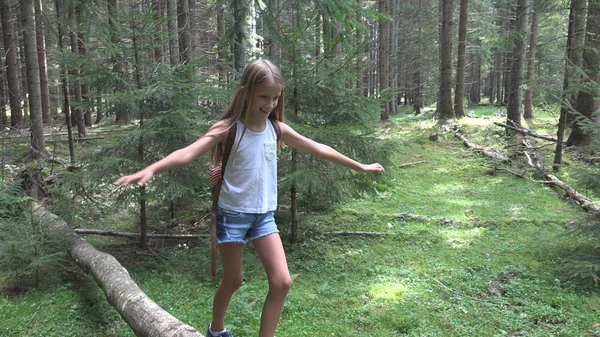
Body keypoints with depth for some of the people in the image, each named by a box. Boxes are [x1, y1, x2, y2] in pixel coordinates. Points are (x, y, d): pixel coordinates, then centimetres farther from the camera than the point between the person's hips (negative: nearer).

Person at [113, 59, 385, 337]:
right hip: (233, 214, -4)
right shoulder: (229, 128, -14)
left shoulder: (277, 129, 0)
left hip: (264, 215, 4)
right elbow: (189, 152, -28)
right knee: (232, 281, 11)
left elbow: (318, 149, 9)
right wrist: (150, 170, -46)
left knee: (282, 282, -5)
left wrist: (359, 166, 15)